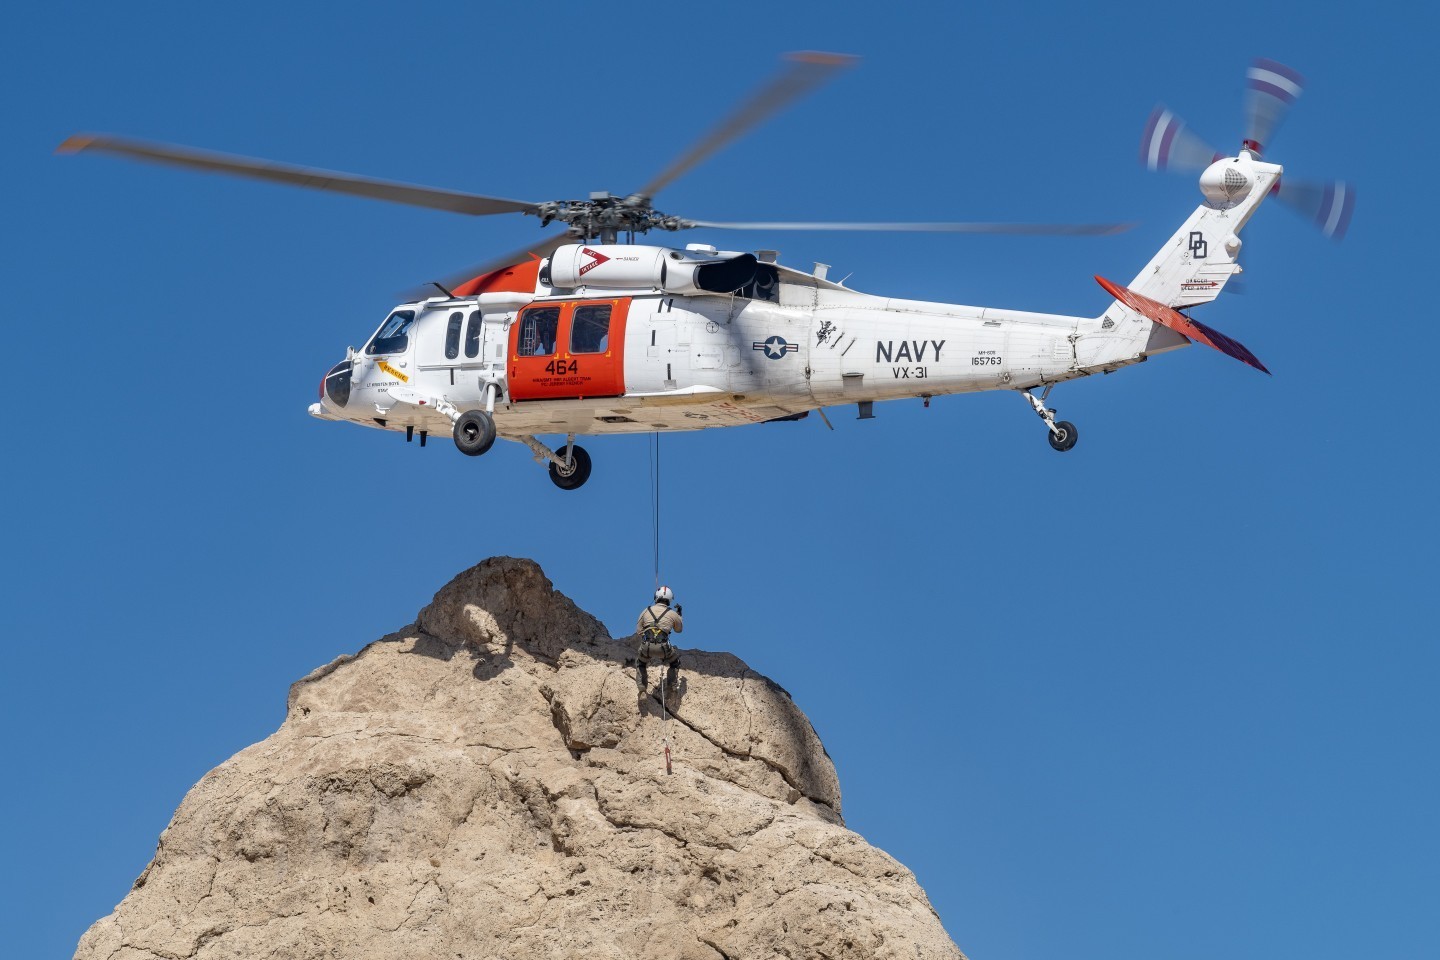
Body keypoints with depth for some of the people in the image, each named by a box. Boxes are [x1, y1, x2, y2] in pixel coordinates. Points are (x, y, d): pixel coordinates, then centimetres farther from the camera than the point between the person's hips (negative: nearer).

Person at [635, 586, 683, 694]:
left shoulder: (646, 611, 11)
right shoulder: (673, 614, 8)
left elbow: (638, 629, 14)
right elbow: (679, 629, 26)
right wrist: (679, 615, 38)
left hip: (646, 647, 1)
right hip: (663, 648, -1)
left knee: (640, 664, 33)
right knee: (675, 662, 30)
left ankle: (642, 689, 21)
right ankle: (671, 687, 23)